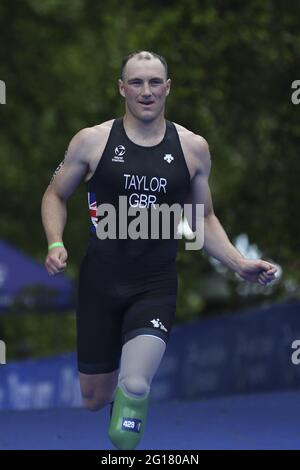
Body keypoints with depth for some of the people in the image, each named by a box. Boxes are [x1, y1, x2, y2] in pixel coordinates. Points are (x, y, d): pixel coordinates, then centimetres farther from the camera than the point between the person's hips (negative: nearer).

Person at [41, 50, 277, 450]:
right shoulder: (92, 141, -2)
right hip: (100, 282, 1)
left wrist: (240, 264, -1)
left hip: (156, 286, 0)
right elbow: (56, 195, 11)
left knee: (134, 388, -25)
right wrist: (56, 245, -7)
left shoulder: (193, 147, 2)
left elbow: (205, 218, 13)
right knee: (95, 399, 9)